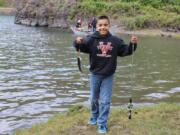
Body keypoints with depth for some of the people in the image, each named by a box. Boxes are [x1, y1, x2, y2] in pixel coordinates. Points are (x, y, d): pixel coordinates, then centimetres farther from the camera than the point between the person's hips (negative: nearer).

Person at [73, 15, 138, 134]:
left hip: (108, 76, 0)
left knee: (105, 101, 4)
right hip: (95, 74, 0)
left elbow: (125, 51, 1)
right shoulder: (91, 39, -12)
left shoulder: (115, 40, -6)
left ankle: (102, 124, 18)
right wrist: (78, 42, -43)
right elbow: (81, 46, -21)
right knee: (94, 99, 19)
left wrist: (132, 44, -16)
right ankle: (94, 117, 43)